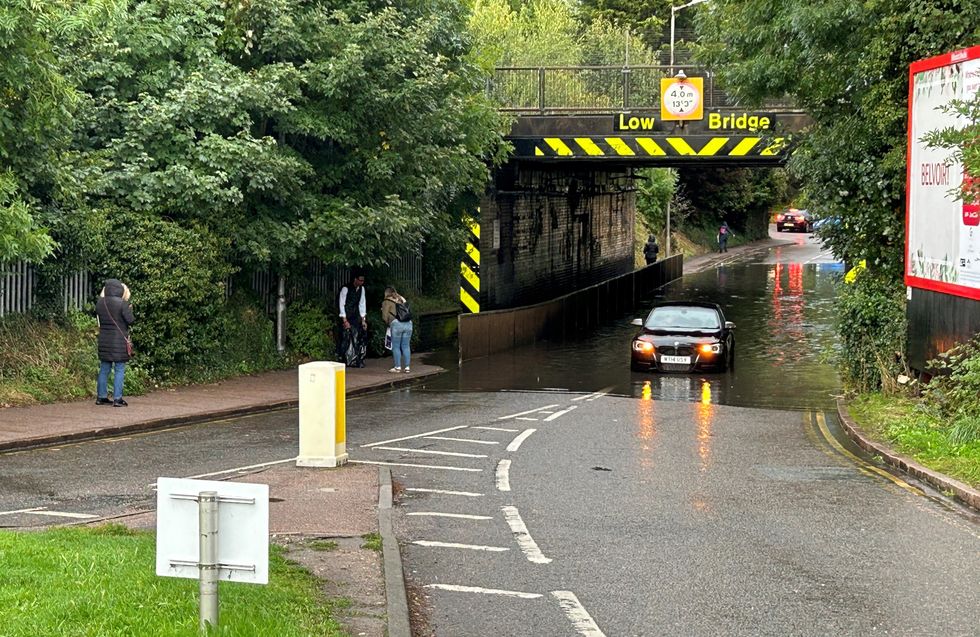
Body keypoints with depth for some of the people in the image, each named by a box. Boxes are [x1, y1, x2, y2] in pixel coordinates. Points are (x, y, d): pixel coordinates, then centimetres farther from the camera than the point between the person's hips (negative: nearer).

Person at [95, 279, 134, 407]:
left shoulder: (100, 302, 2)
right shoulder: (122, 303, -14)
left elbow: (99, 318, 12)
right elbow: (130, 320, -12)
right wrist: (129, 309, 5)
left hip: (104, 340, 5)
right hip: (119, 341, -5)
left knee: (104, 369, 13)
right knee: (119, 370, 0)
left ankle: (101, 396, 17)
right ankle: (117, 398, -3)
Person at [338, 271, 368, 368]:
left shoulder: (361, 289, 4)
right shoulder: (346, 289, -15)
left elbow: (362, 304, 7)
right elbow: (342, 305, -14)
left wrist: (363, 320, 1)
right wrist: (345, 321, -18)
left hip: (356, 316, 6)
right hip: (346, 317, -6)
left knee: (358, 338, 0)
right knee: (347, 339, -7)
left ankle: (358, 361, 6)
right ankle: (347, 362, -1)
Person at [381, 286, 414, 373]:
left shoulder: (387, 302, 4)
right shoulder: (402, 299, 19)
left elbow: (385, 316, 2)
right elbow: (408, 311, 19)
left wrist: (388, 323, 22)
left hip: (396, 324, -5)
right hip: (408, 324, 5)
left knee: (396, 346, 5)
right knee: (406, 346, 9)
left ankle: (398, 367, 6)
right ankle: (407, 367, 9)